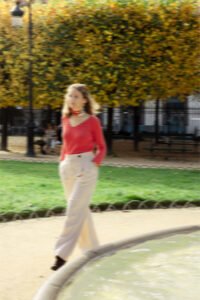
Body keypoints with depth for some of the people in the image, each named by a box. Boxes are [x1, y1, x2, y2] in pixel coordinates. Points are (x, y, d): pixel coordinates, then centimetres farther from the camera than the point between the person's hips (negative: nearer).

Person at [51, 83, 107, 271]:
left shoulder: (92, 121, -6)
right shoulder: (65, 119, 8)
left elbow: (102, 147, 1)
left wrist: (94, 164, -13)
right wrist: (62, 162, 8)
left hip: (86, 167, -6)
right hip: (68, 167, 6)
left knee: (75, 209, -12)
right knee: (80, 209, 13)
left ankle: (62, 253, -13)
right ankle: (91, 248, 27)